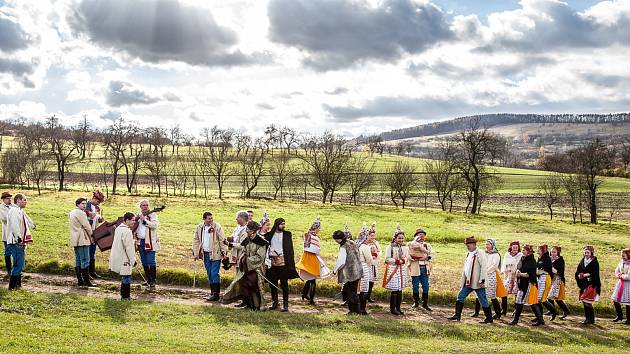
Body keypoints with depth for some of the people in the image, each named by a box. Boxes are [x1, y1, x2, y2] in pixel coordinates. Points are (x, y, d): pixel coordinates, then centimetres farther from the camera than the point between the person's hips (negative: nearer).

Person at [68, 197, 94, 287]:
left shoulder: (71, 213, 17)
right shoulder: (80, 213, -14)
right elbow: (86, 226, -14)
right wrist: (90, 235, 2)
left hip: (74, 240, 10)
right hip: (82, 240, -10)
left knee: (78, 260, 11)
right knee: (85, 260, -8)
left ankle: (80, 280, 13)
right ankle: (86, 281, -9)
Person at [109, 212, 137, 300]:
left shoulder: (118, 228, 10)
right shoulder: (127, 231, -20)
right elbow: (129, 247, -21)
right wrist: (133, 260, -14)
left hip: (117, 256, 10)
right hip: (124, 259, -10)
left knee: (124, 278, 19)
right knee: (126, 277, -1)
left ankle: (124, 295, 26)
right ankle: (125, 296, 4)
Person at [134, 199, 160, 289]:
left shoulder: (153, 215, -3)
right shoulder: (138, 216, 15)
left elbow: (155, 225, -20)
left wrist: (144, 220, -22)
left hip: (150, 242, -6)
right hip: (140, 242, 6)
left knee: (151, 262, -11)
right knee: (144, 262, 11)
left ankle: (153, 281, -7)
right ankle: (148, 280, 21)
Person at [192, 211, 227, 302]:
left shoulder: (217, 227, -8)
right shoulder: (199, 227, 5)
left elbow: (222, 240, -6)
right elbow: (196, 240, 14)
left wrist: (224, 252, -9)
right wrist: (195, 253, 11)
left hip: (215, 254, -5)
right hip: (205, 254, 5)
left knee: (214, 274, -9)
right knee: (209, 274, 11)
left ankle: (216, 293, -6)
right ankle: (212, 292, 20)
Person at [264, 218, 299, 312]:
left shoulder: (287, 234, 5)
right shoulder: (269, 234, 8)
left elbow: (290, 249, 3)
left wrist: (291, 263, -4)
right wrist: (266, 260, -4)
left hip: (282, 261, -2)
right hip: (272, 262, 2)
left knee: (284, 284, -1)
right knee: (273, 283, 8)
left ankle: (285, 304, 3)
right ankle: (274, 303, 20)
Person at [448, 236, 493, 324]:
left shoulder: (480, 253, -12)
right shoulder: (469, 254, 14)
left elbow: (484, 267, -17)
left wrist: (482, 280, -21)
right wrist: (462, 280, 18)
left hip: (477, 283, -8)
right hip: (468, 282, 8)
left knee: (483, 300, 0)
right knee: (460, 297, 5)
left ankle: (489, 318, 10)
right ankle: (457, 315, 10)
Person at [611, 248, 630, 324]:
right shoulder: (621, 262, 9)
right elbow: (616, 272, 14)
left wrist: (622, 276, -6)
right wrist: (619, 275, -5)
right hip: (620, 283, 7)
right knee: (615, 300, 6)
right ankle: (619, 316, 24)